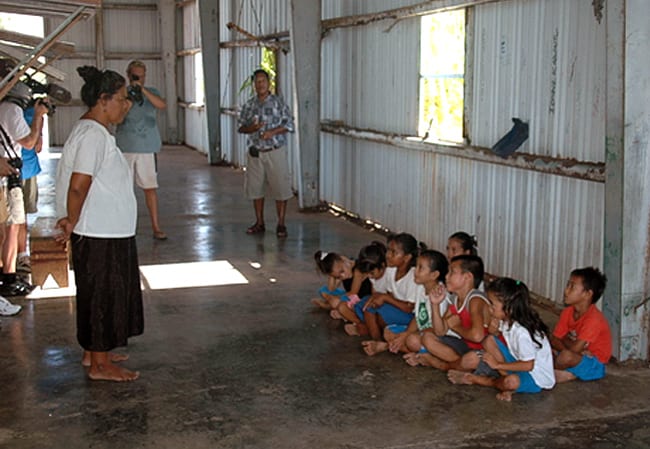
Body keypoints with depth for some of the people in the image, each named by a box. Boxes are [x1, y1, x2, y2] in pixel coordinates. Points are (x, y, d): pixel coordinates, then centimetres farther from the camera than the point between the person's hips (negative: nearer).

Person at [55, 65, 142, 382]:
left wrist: (72, 221, 12)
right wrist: (72, 223, -15)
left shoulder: (93, 130, 13)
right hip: (101, 235, -10)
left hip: (109, 232, 10)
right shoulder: (93, 134, -20)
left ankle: (93, 352, 32)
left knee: (99, 294, 19)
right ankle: (100, 365, 12)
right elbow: (78, 185, -27)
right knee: (104, 295, 0)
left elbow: (78, 184, 16)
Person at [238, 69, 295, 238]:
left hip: (275, 152, -4)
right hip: (255, 153, 4)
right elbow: (241, 127, 9)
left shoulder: (278, 103, -3)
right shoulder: (249, 105, 7)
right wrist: (252, 128, -12)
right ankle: (259, 223, 20)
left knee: (280, 187, -3)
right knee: (255, 187, 8)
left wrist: (272, 132, -17)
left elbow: (289, 124, -4)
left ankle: (281, 224, 6)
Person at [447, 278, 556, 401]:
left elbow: (528, 365, -26)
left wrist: (497, 365, -21)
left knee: (512, 381, -40)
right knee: (489, 340, -5)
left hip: (538, 379, -8)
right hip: (520, 363, 8)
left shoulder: (522, 332, -30)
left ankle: (477, 380, -9)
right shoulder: (506, 321, -4)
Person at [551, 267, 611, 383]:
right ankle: (567, 374, -13)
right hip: (578, 356, 8)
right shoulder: (568, 312, -2)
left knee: (567, 356, -36)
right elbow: (554, 340, -2)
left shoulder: (593, 319, -26)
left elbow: (574, 349, -31)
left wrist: (564, 339, -11)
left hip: (594, 365, -8)